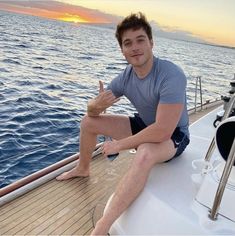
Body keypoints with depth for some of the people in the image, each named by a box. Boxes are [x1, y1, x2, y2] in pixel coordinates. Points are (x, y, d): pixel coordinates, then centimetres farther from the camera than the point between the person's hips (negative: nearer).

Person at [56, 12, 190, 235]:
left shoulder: (171, 75, -30)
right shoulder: (126, 76, -9)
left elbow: (163, 131, -37)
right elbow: (91, 110, -3)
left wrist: (119, 145, -26)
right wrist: (97, 103, -29)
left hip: (173, 136, -6)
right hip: (143, 125, 7)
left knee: (144, 154, -43)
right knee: (88, 122, 4)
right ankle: (82, 169, 28)